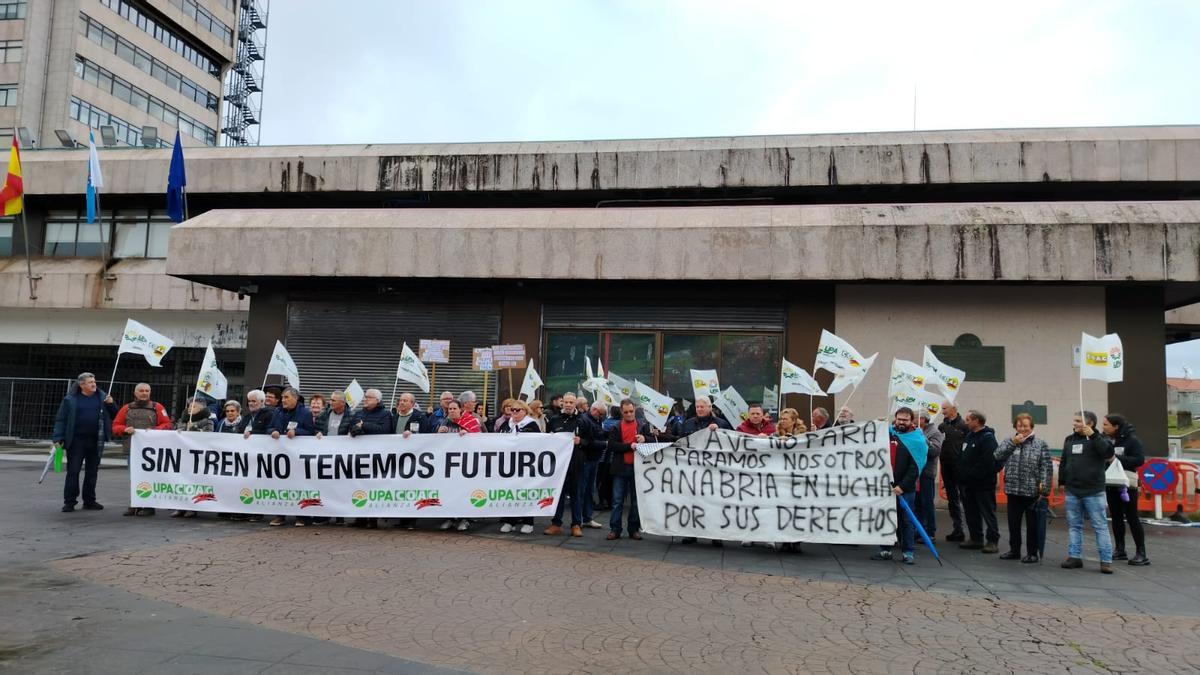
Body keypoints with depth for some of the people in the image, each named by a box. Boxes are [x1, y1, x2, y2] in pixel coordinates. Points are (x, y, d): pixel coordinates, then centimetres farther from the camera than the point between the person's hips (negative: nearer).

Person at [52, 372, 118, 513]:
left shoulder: (102, 397, 6)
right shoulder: (70, 399, -1)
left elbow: (114, 416, 8)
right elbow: (61, 419, -1)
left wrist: (111, 404, -10)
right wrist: (58, 438, -8)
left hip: (96, 441, 3)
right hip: (76, 441, -3)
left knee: (92, 472, 10)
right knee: (73, 471, 0)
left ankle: (89, 501, 20)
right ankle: (69, 502, 7)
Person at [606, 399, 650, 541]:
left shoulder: (643, 426, 8)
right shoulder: (616, 428, 5)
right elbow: (611, 445, -7)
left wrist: (644, 439, -15)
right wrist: (629, 446, -18)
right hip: (621, 468, -1)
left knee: (636, 500, 8)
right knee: (617, 501, 2)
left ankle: (634, 529, 16)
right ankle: (615, 529, 6)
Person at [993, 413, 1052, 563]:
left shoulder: (1041, 444, -2)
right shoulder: (1009, 441, 8)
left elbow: (1047, 468, -7)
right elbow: (998, 456, -5)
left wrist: (1044, 489, -14)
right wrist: (1012, 443, -13)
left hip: (1032, 491, -4)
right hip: (1013, 490, 4)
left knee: (1032, 524, 5)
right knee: (1013, 523, 12)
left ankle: (1032, 553, 15)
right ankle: (1014, 550, 25)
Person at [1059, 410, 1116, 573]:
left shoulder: (1097, 438, -4)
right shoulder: (1069, 440, 11)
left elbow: (1109, 453, -24)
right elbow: (1063, 463, 18)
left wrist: (1093, 435, -26)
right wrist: (1062, 481, 15)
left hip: (1093, 492, -5)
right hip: (1072, 492, 6)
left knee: (1100, 526, -2)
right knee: (1074, 525, 10)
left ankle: (1106, 560, 2)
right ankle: (1075, 556, 17)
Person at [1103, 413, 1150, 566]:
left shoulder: (1131, 440, -10)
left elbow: (1140, 460, -15)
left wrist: (1117, 458, -20)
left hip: (1126, 484, -6)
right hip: (1111, 484, 6)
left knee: (1132, 518, -4)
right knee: (1116, 517, 12)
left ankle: (1141, 553, 2)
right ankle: (1120, 550, 21)